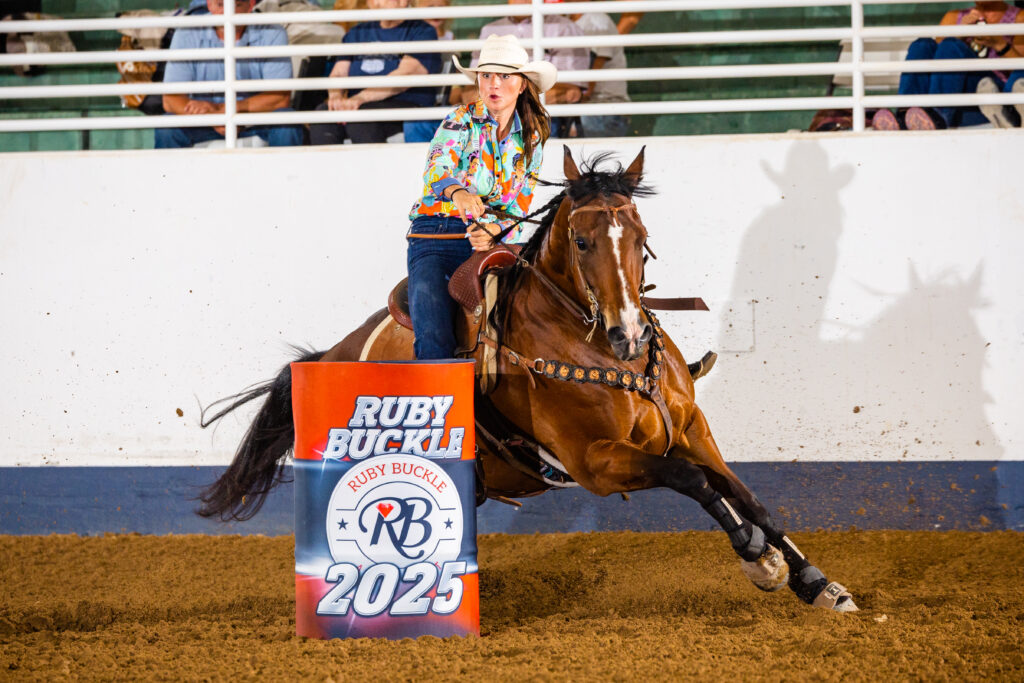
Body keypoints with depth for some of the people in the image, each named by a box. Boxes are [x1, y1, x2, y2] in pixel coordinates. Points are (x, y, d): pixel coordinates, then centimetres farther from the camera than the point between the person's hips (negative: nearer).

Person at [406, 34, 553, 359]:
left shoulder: (531, 140, 12)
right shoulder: (461, 122, 0)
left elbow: (519, 208, 10)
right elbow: (435, 170, -18)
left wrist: (491, 231, -13)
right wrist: (458, 193, -42)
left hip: (494, 239, 3)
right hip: (436, 234, -3)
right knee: (434, 341, -23)